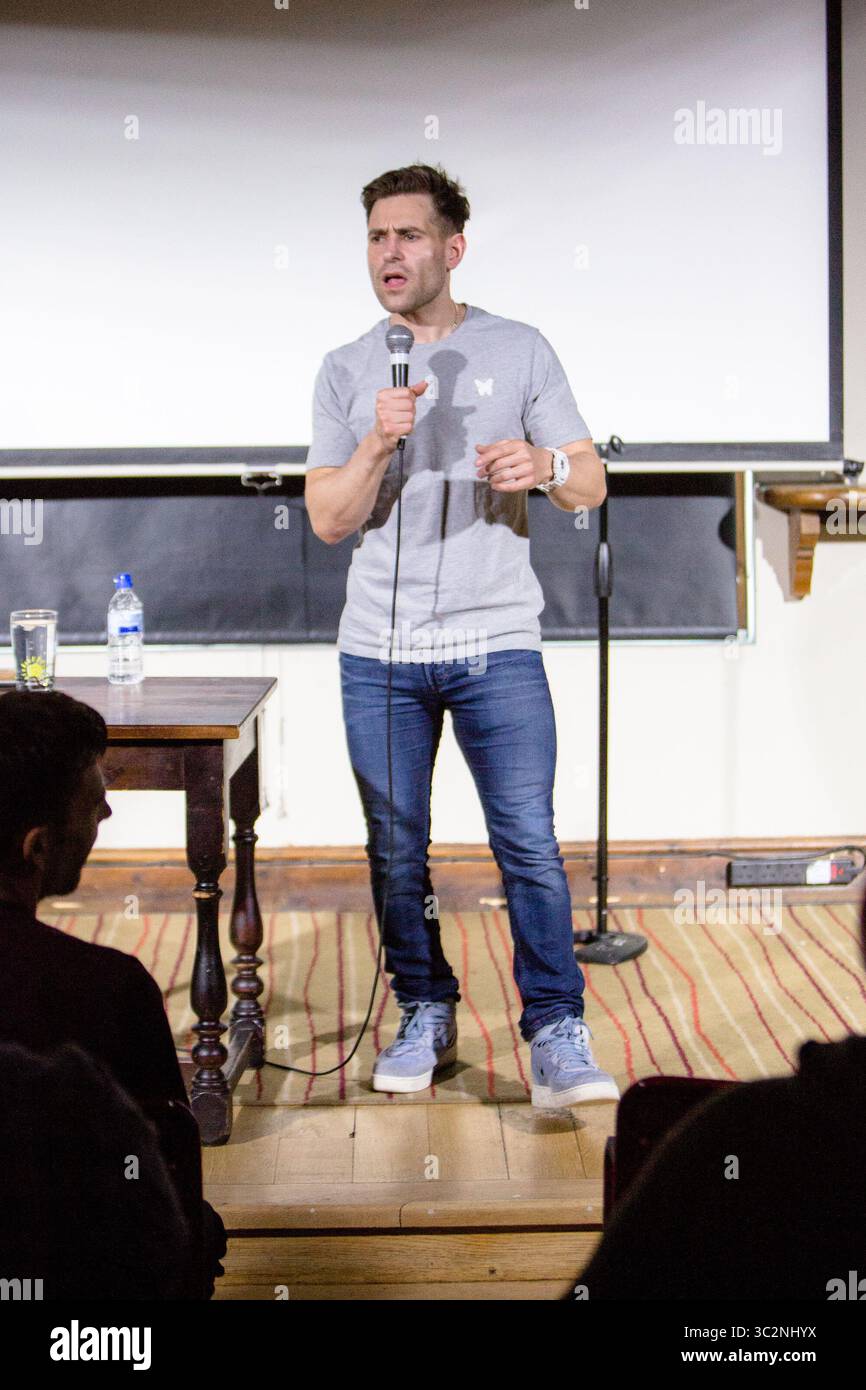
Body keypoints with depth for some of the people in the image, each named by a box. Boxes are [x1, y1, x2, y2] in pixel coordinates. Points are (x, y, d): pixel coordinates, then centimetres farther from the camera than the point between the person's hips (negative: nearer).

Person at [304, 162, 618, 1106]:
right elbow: (327, 521, 4)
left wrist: (543, 466, -17)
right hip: (379, 655, 2)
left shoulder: (520, 351, 6)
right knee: (396, 852, 7)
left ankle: (556, 1035, 2)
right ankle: (424, 1015, 22)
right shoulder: (345, 372, 8)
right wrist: (378, 445, -13)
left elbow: (591, 485, 6)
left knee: (530, 844, -7)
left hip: (498, 647, -2)